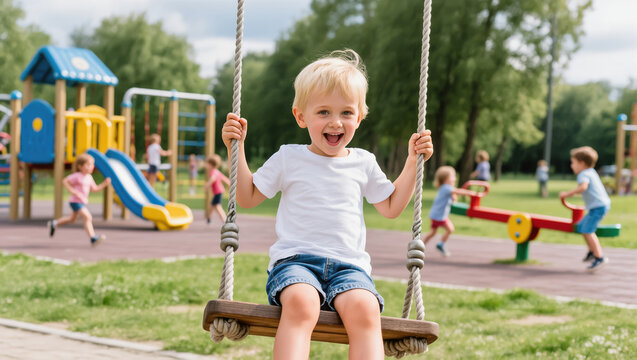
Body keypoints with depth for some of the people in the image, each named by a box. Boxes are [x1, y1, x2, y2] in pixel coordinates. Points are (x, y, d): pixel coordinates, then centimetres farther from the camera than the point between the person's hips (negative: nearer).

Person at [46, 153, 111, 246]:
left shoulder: (89, 177, 6)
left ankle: (54, 224, 43)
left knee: (72, 219, 25)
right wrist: (73, 191, -23)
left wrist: (104, 184, -2)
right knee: (88, 217, -22)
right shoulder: (77, 176, -17)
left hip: (82, 201, 10)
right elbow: (65, 181, -15)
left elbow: (94, 188, 11)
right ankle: (93, 238, -28)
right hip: (75, 201, -10)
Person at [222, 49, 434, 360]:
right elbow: (247, 198, 17)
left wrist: (412, 161, 22)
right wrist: (236, 148, 9)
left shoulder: (363, 163, 18)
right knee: (300, 303, -39)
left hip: (348, 265, 2)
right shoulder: (288, 158, 12)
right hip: (296, 259, -2)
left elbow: (391, 207, 29)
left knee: (364, 309, -34)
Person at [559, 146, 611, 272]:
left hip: (598, 206, -11)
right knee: (581, 226, 21)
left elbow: (583, 187, -31)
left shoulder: (583, 174, -11)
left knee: (588, 231, -16)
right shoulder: (591, 172, 19)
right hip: (602, 204, 11)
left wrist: (568, 194, -25)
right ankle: (592, 251, 28)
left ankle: (599, 258, -20)